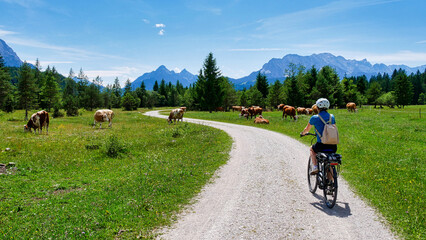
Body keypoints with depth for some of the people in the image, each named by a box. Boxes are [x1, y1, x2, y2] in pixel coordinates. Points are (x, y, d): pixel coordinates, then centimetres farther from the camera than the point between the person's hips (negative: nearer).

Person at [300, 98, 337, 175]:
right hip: (333, 147, 3)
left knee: (312, 149, 32)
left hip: (321, 146, -3)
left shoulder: (315, 118, -3)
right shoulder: (332, 116, 8)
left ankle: (315, 167, 18)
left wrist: (302, 133, 35)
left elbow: (307, 129, 13)